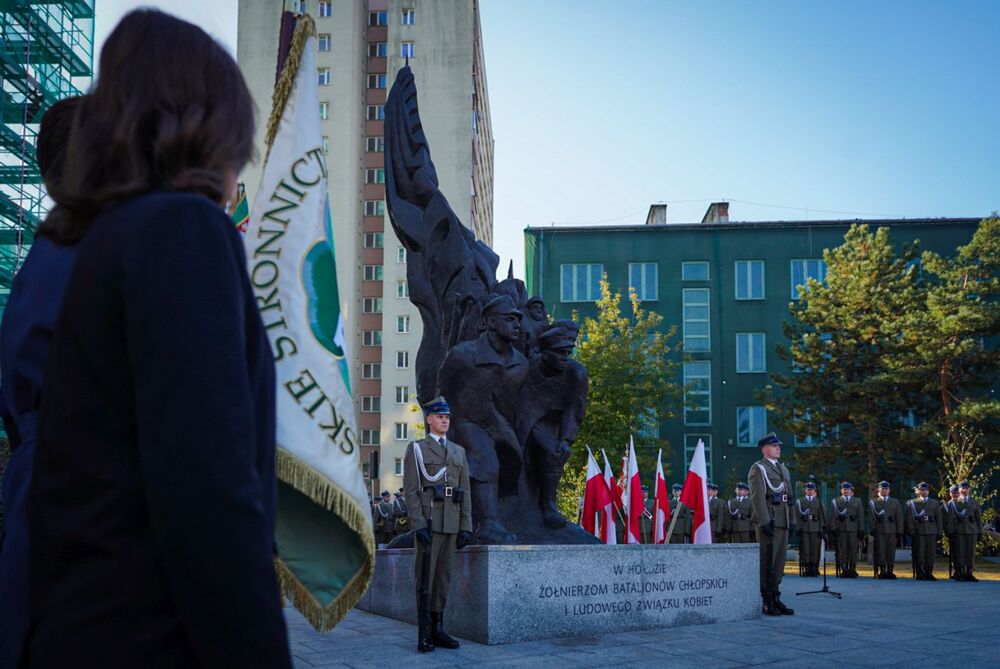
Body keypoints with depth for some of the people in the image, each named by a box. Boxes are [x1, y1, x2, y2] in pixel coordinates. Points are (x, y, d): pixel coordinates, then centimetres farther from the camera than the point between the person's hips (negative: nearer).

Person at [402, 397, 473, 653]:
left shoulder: (458, 451, 15)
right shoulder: (416, 449, 0)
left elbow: (465, 492, 13)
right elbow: (410, 491, -7)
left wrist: (466, 527, 4)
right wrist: (419, 525, -17)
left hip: (451, 524, 5)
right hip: (427, 522, -5)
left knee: (443, 577, 7)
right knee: (425, 577, -5)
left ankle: (437, 629, 13)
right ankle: (424, 635, -3)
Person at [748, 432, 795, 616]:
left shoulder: (784, 470, 21)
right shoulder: (758, 468, -4)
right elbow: (758, 497, -13)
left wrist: (792, 521, 14)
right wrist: (764, 521, -20)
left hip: (783, 523, 8)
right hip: (769, 522, -8)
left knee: (779, 563, 9)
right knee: (767, 563, -5)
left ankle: (776, 600, 15)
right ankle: (767, 603, -2)